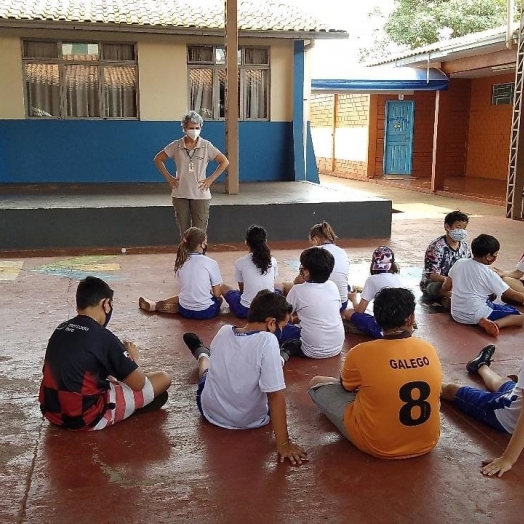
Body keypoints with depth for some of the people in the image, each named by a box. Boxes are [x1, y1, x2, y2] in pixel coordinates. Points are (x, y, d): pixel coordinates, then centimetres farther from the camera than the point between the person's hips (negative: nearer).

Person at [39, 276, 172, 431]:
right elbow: (138, 383, -7)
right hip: (87, 418, -7)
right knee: (163, 378, 1)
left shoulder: (60, 330, 4)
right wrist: (133, 359, 13)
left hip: (53, 412, 8)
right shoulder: (103, 337, -15)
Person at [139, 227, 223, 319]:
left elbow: (186, 288, 10)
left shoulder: (181, 262, 0)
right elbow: (217, 294, -7)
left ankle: (156, 305, 18)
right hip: (206, 312, -6)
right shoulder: (211, 263, -14)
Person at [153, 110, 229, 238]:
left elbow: (224, 162, 1)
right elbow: (157, 159, 11)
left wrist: (210, 179, -4)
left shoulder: (206, 146, -3)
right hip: (180, 195, 2)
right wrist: (169, 178, 4)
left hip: (200, 195, -2)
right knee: (184, 232, 9)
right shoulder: (176, 146, 1)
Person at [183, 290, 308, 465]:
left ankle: (202, 354, 65)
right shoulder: (267, 341, -30)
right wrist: (283, 444, -24)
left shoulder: (223, 332, -15)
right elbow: (276, 395, -30)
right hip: (251, 420, -2)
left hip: (211, 412, 2)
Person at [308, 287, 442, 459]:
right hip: (427, 442, 5)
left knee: (316, 383, 10)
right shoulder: (429, 350, -9)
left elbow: (346, 386, 3)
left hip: (377, 445, -4)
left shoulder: (361, 353, -20)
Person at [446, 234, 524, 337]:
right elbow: (513, 295, -6)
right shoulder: (489, 274, -13)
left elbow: (445, 287, 7)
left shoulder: (459, 263, 0)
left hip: (456, 315, 6)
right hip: (477, 315, -6)